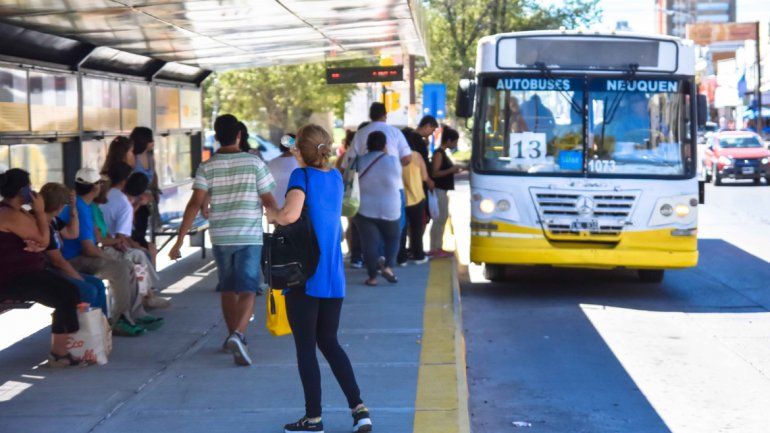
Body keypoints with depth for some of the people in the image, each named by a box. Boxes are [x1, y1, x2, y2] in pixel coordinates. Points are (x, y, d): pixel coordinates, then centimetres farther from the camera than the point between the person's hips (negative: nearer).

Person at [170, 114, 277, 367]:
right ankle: (238, 334, -27)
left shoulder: (207, 167, -1)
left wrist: (180, 239, -9)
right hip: (250, 236, -2)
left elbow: (195, 204, -9)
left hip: (220, 237, 2)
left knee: (228, 289, 18)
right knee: (247, 290, -5)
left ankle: (233, 337, 29)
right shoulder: (254, 163, -4)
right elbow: (269, 201, -3)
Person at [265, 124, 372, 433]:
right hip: (333, 279, 6)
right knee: (329, 343, 17)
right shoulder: (336, 177, 9)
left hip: (304, 277, -6)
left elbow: (290, 214, -27)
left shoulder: (302, 176, -11)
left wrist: (272, 214, -6)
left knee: (306, 348, 4)